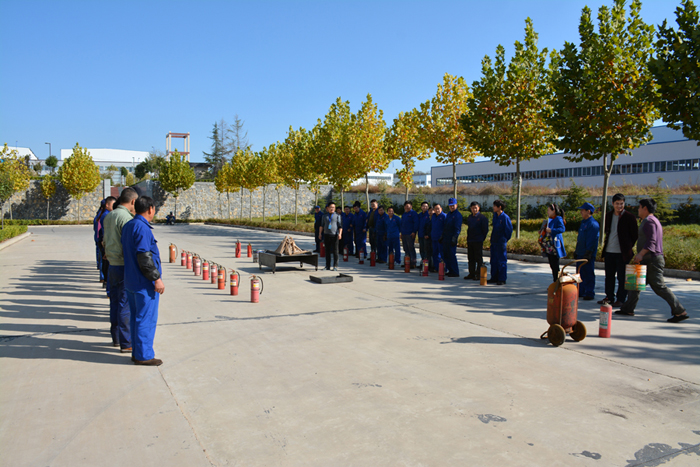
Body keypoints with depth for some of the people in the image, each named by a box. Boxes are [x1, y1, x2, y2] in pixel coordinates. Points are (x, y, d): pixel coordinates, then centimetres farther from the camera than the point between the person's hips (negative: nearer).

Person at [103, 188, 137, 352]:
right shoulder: (126, 217, -17)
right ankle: (126, 343, 4)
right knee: (126, 306, -3)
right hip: (124, 266, -9)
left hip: (112, 265, 9)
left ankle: (116, 338, 28)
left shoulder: (109, 216, 11)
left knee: (115, 303, 17)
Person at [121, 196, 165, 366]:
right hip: (144, 283, -10)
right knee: (146, 319, -2)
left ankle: (137, 352, 23)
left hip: (130, 281, 10)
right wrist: (156, 278, -17)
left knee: (136, 317, 15)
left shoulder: (128, 226, 12)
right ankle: (144, 355, 4)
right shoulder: (142, 228, -18)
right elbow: (144, 258, -23)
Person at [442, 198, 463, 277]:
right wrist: (442, 236, 18)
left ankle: (455, 272, -2)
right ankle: (450, 270, 18)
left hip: (452, 238, -9)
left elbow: (458, 228, -15)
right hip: (445, 238, 9)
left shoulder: (458, 215, -9)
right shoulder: (448, 214, 18)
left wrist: (454, 238, -21)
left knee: (452, 255, -7)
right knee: (446, 255, 10)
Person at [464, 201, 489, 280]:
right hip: (470, 241, 7)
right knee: (471, 258, 10)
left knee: (479, 259, -1)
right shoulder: (469, 218, 14)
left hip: (478, 242, -7)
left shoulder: (482, 218, -5)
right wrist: (468, 239, 12)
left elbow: (485, 230, -5)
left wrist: (482, 239, -5)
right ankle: (471, 273, 17)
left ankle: (479, 274, 3)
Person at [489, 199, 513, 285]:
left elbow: (509, 230, -9)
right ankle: (494, 278, 22)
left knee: (502, 261, -1)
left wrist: (505, 239, -2)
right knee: (494, 261, 13)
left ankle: (502, 280, 5)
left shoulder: (505, 217, -14)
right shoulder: (495, 215, 9)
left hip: (501, 243, -8)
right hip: (494, 242, 8)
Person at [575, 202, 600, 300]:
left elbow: (592, 241, -18)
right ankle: (580, 292, 22)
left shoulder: (593, 224, -13)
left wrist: (588, 253, -20)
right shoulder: (583, 223, 17)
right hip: (580, 254, 9)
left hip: (588, 255, -9)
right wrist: (577, 251, 21)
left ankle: (590, 293, 4)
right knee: (580, 273, 14)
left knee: (589, 274, -2)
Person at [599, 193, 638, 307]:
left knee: (621, 277, 0)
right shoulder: (609, 216, 11)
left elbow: (634, 235, -2)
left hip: (622, 252, -5)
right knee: (609, 275, 11)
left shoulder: (629, 217, -4)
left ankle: (621, 299, 8)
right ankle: (609, 297, 22)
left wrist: (628, 248, -2)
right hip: (609, 251, 5)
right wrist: (606, 243, 12)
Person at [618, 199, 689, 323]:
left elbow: (651, 241, -23)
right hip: (647, 261, 11)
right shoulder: (652, 221, 21)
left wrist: (641, 254, -31)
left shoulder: (649, 221, -12)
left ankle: (680, 312, -6)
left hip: (652, 260, -11)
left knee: (659, 287, -9)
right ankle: (628, 309, 15)